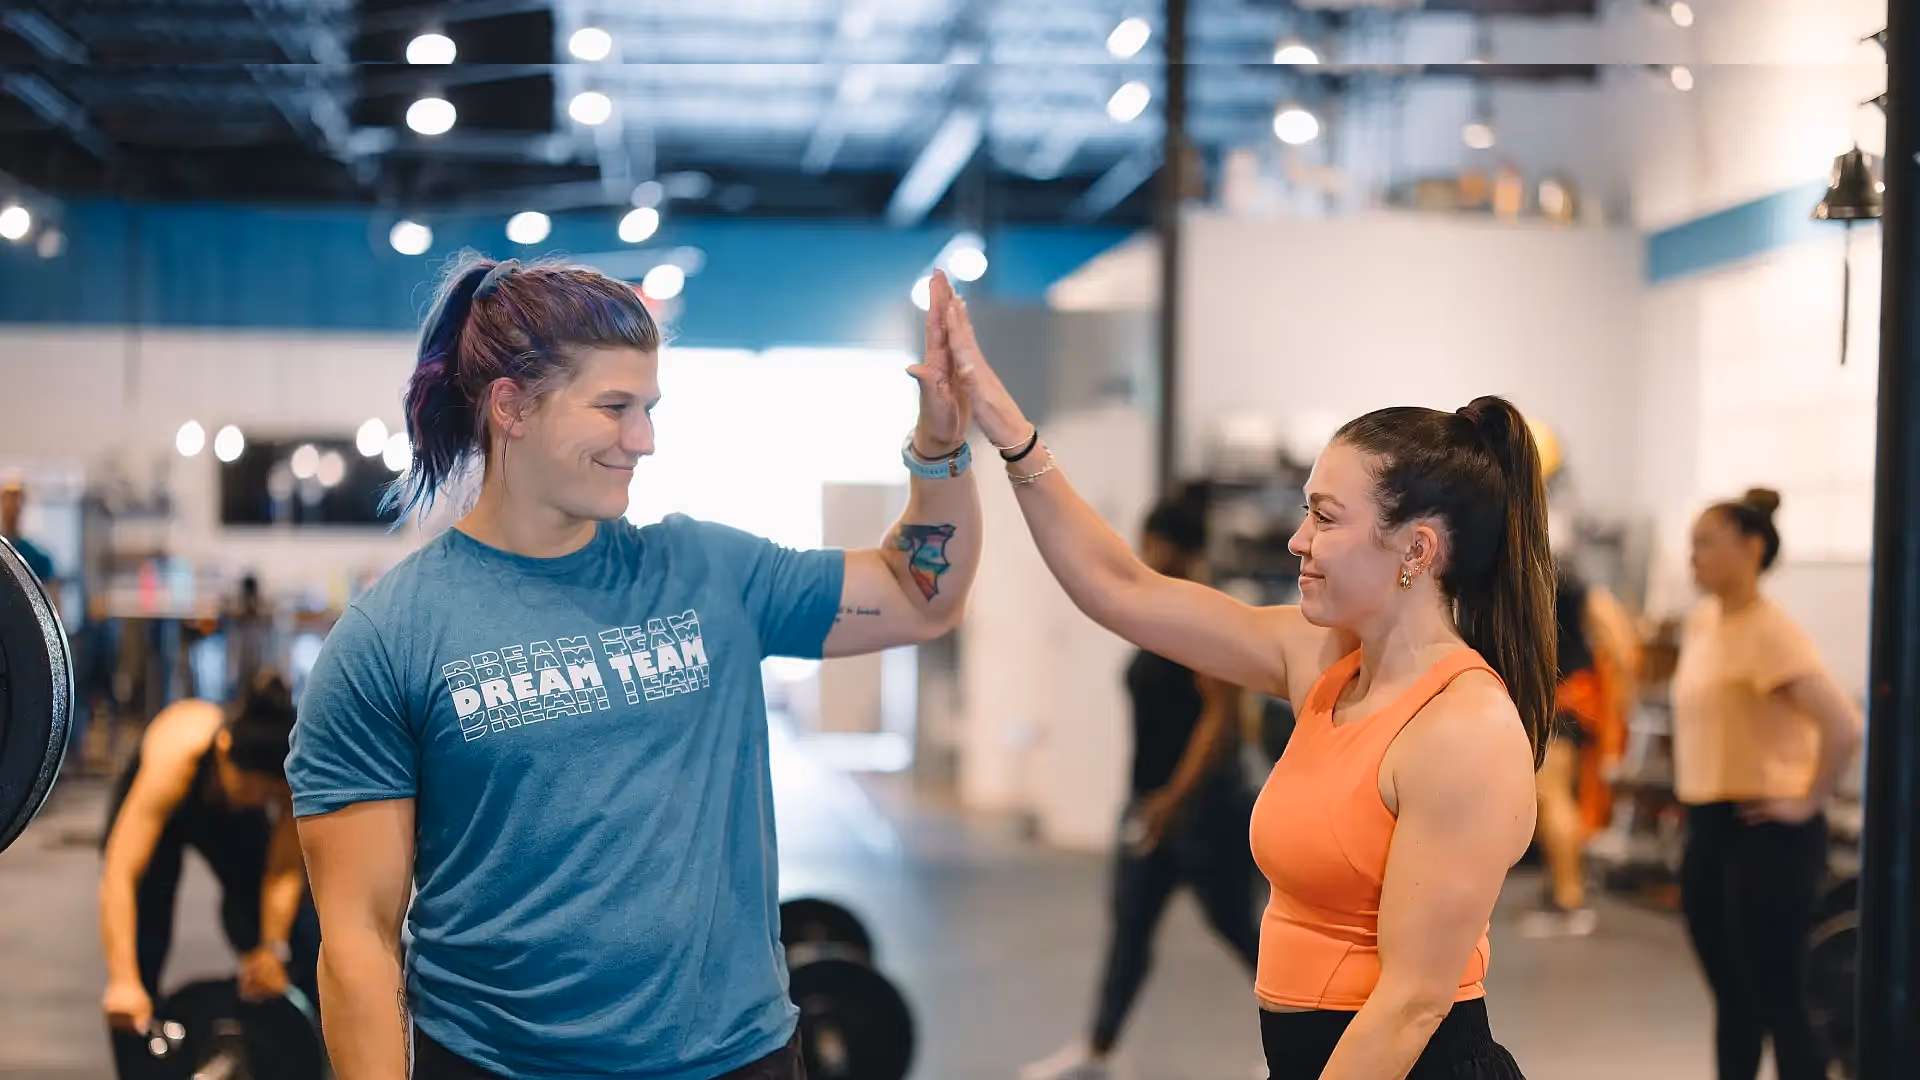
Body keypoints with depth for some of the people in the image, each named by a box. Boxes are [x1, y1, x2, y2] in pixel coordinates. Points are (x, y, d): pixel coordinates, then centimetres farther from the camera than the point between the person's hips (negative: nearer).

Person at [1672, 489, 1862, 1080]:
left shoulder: (1771, 632, -17)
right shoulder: (1701, 622, 9)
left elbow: (1843, 726, -27)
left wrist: (1808, 802, -18)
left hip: (1765, 831, -8)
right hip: (1708, 827, 9)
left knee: (1778, 1003, -3)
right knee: (1731, 997, 16)